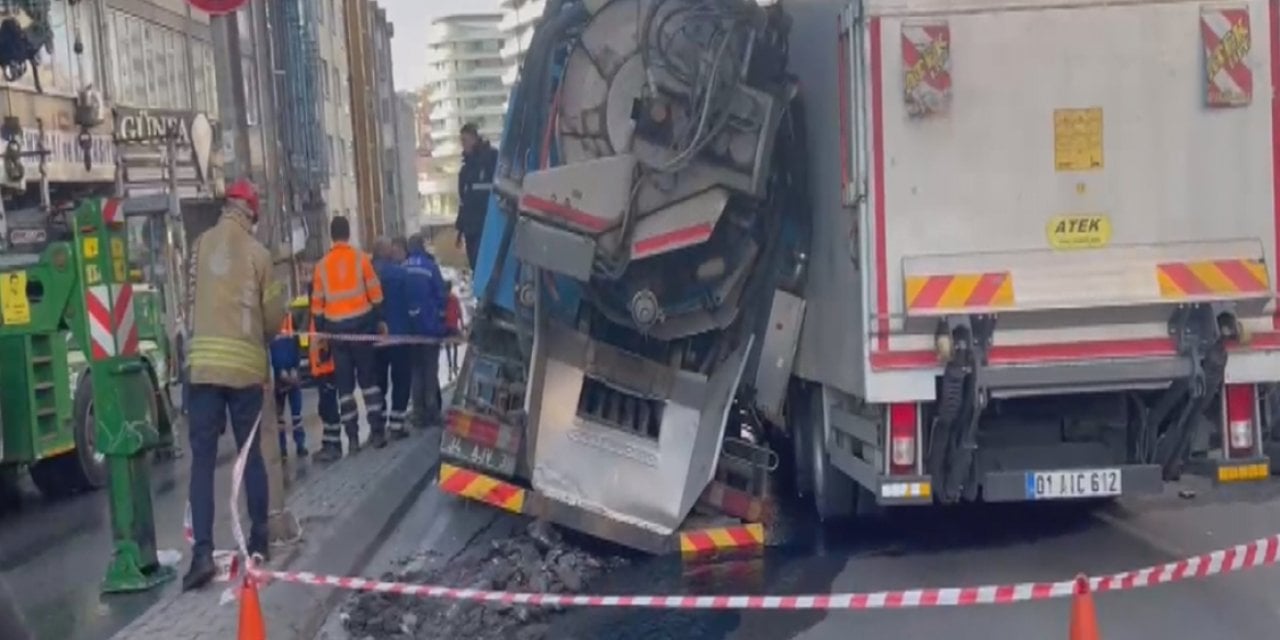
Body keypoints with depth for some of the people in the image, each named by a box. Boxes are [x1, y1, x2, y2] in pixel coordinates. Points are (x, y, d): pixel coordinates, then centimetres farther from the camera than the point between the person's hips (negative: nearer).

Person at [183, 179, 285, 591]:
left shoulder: (201, 246, 4)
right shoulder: (258, 253, 0)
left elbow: (193, 300, 9)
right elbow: (274, 315, 4)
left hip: (204, 363, 0)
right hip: (246, 365, 0)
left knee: (202, 458, -1)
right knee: (251, 452, 12)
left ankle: (202, 552, -10)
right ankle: (259, 539, 21)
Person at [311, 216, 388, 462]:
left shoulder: (322, 265, 3)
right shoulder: (360, 257, -2)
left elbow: (317, 303, 5)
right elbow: (375, 293, -2)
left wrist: (320, 332, 12)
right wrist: (380, 320, 7)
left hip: (336, 327, 1)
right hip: (361, 323, -1)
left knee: (344, 383, 7)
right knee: (368, 377, 7)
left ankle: (352, 438, 6)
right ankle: (377, 431, 3)